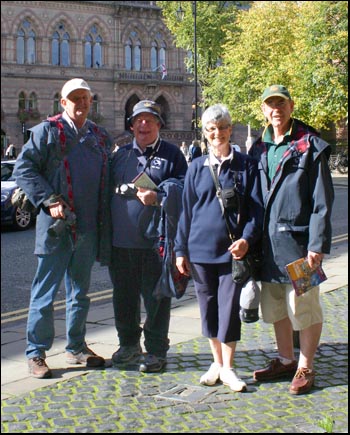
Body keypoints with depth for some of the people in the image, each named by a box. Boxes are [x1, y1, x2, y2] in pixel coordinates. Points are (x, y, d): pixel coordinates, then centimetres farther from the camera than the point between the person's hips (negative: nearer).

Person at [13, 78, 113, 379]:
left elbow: (106, 181, 19)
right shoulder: (47, 131, -2)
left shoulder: (100, 137, 14)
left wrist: (104, 224, 7)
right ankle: (36, 353, 9)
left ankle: (76, 347, 27)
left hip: (88, 228, 5)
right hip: (56, 227, -5)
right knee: (45, 292, 0)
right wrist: (49, 201, -17)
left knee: (80, 292, 15)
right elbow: (23, 169, -7)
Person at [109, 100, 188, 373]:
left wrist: (157, 197, -19)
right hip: (121, 240, 5)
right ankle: (129, 344, 28)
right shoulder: (121, 154, 16)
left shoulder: (171, 154, 3)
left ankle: (156, 351, 12)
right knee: (124, 296, 13)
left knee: (156, 298, 1)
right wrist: (106, 230, 3)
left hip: (155, 240, -5)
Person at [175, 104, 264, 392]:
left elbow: (256, 207, 0)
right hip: (201, 249, 2)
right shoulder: (197, 167, 8)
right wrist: (181, 249, 7)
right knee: (209, 308, 10)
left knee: (230, 308, 0)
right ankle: (217, 362, 24)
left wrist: (246, 239, -16)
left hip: (233, 249, -2)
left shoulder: (246, 165, 2)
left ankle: (228, 368, 12)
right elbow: (186, 210, 10)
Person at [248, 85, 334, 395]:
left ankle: (305, 367, 16)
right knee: (276, 307, 15)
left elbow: (322, 200, -9)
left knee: (304, 306, 2)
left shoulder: (310, 146, -5)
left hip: (298, 239, -6)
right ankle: (285, 360, 29)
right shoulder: (259, 149, 11)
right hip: (268, 241, 6)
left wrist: (318, 244, -14)